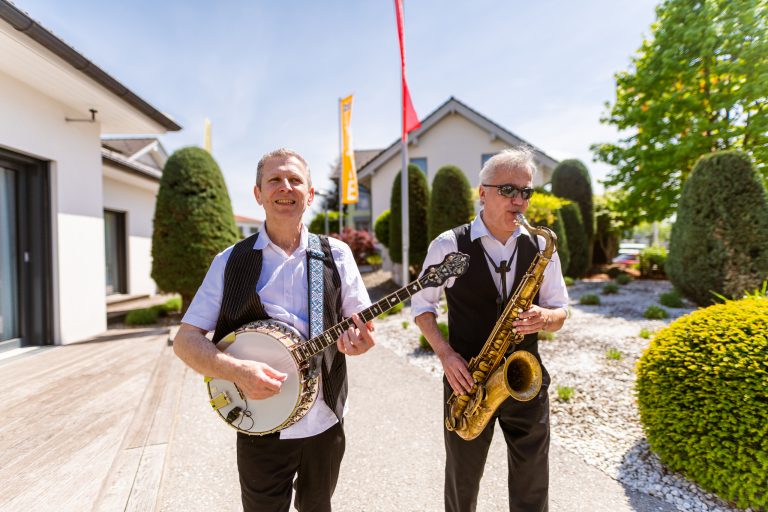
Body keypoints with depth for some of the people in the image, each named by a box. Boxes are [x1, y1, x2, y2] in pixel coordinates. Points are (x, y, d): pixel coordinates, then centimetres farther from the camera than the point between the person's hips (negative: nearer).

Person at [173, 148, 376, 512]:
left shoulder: (336, 255, -3)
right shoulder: (231, 262, -6)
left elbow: (361, 324, 3)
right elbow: (186, 341, -5)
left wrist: (358, 339, -21)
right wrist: (237, 371, -23)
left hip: (325, 421, 2)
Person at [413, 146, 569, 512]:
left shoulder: (541, 246, -1)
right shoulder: (449, 245, -10)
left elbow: (560, 311, 7)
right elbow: (421, 305, 0)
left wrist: (546, 318, -17)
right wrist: (445, 354, -14)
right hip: (467, 378, -2)